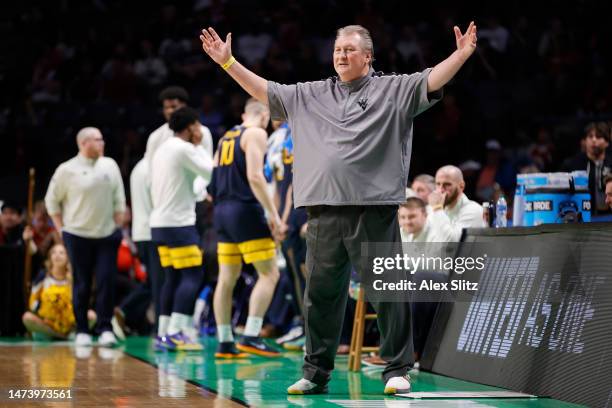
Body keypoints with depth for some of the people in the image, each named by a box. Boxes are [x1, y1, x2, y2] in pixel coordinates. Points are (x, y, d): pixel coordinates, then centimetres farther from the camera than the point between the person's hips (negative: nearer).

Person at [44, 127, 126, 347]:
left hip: (107, 235, 2)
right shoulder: (67, 170, -5)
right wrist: (61, 228, 2)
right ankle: (82, 331, 12)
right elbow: (52, 200, 4)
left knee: (107, 282, -5)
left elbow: (119, 199, 11)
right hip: (78, 236, -2)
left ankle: (105, 329, 1)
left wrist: (117, 226, 6)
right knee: (81, 285, 3)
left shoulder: (110, 166, 5)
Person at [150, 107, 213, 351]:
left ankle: (163, 333, 9)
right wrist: (199, 146, 2)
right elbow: (211, 173, -9)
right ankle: (175, 333, -16)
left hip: (159, 222, 9)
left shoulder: (163, 149, 16)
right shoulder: (185, 149, -12)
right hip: (178, 223, -9)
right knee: (192, 276, -8)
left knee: (173, 277, 12)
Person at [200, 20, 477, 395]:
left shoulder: (393, 90, 5)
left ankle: (398, 370, 5)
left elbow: (432, 81, -7)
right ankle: (316, 373, 17)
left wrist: (462, 55, -23)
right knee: (321, 293, 8)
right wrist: (228, 62, 18)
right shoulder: (310, 95, 17)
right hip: (325, 212, 4)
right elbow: (265, 90, 22)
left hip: (375, 209, -4)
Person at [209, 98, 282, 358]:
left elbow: (216, 179, 19)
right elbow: (255, 176, -17)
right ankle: (250, 337, -15)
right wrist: (273, 213, -16)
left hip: (222, 211, 8)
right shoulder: (256, 133, -5)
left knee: (227, 278, 10)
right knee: (269, 274, -5)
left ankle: (225, 344, 11)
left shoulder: (226, 137, 19)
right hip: (246, 210, -8)